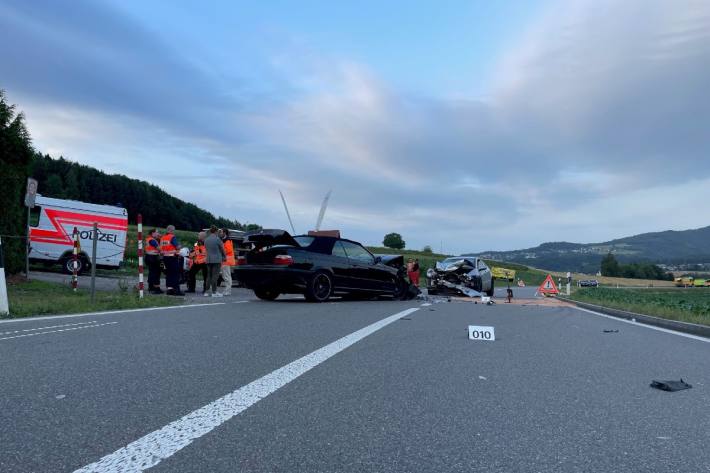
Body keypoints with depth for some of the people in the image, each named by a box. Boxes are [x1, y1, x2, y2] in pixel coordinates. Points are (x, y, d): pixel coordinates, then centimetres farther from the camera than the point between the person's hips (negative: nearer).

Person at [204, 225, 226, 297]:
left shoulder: (206, 240, 9)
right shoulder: (217, 239, -9)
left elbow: (206, 249, 15)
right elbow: (222, 249, -1)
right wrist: (225, 257, 15)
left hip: (208, 259, 6)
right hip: (217, 259, -6)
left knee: (209, 275, 11)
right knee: (215, 276, -5)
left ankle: (207, 291, 12)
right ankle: (214, 292, -7)